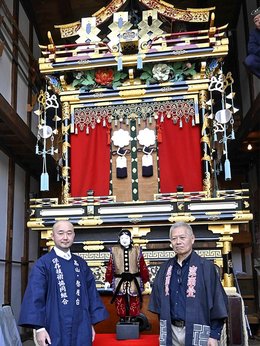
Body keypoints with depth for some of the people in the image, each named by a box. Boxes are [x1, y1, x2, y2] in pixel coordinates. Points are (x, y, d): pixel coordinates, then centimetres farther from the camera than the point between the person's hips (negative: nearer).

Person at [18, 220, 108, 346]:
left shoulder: (81, 264, 9)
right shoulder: (43, 263, -5)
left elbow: (91, 293, 12)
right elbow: (35, 296, -10)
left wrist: (92, 323, 8)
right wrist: (39, 328, -17)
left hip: (81, 328, 4)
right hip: (55, 329, -4)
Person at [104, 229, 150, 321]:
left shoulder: (136, 250, 2)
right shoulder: (114, 251, 2)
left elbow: (143, 267, 3)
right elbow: (110, 267, 5)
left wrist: (146, 281, 2)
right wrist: (107, 281, 5)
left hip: (134, 281, 0)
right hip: (119, 281, 0)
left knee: (134, 303, 4)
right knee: (120, 302, 3)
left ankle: (133, 319, 19)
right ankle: (122, 319, 18)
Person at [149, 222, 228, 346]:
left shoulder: (206, 267, -9)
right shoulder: (165, 268, 5)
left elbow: (217, 301, -8)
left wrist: (214, 335, -10)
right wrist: (163, 331, 11)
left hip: (197, 332, -4)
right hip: (171, 331, 4)